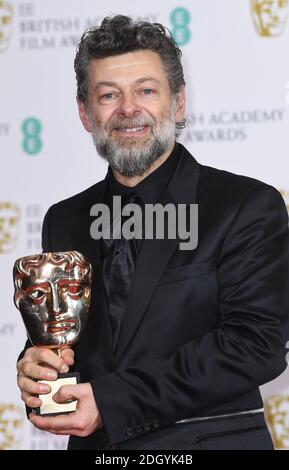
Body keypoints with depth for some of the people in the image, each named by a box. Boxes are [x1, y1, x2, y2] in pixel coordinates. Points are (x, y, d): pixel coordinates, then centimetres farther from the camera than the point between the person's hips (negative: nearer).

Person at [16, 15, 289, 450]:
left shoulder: (251, 206, -10)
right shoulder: (64, 221, 6)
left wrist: (113, 400, -24)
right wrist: (34, 365, -12)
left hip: (213, 438, -4)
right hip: (93, 446, 4)